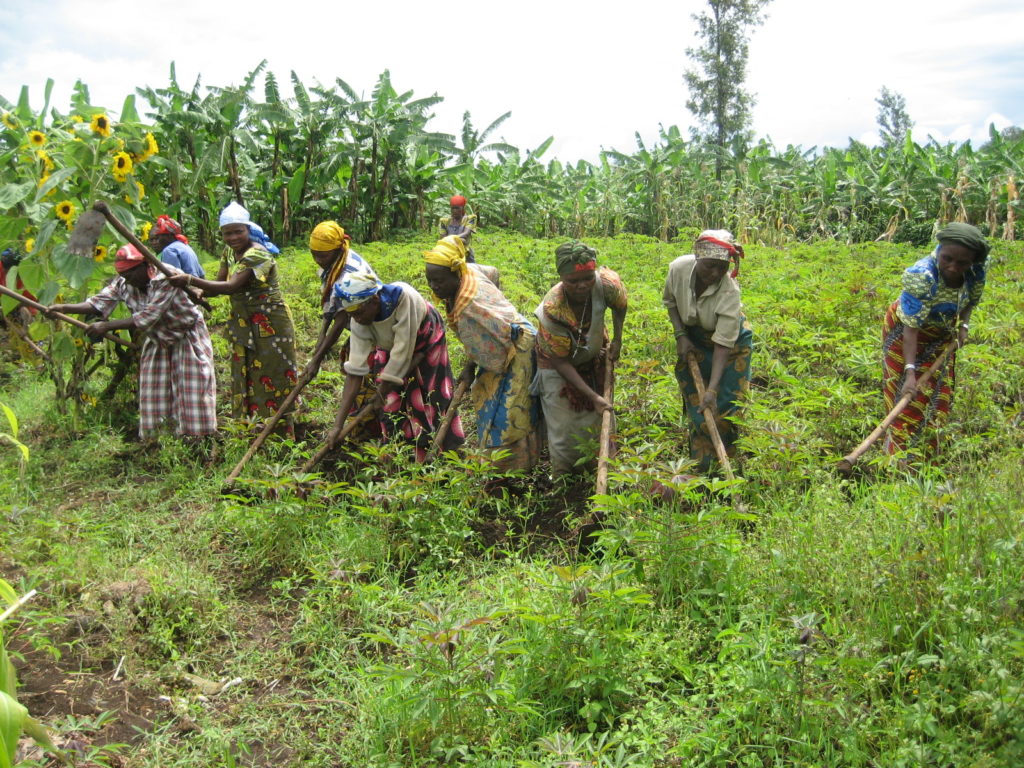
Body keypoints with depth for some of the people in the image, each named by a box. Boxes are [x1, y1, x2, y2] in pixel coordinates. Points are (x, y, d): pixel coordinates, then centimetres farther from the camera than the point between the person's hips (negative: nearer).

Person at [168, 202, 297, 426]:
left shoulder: (257, 255, -19)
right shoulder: (230, 253, 9)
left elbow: (231, 287, -28)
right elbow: (218, 284, 4)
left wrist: (190, 280, -31)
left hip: (269, 326, -9)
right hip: (243, 325, 9)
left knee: (271, 382, -3)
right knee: (244, 382, 12)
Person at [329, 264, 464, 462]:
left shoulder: (403, 297, -41)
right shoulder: (359, 324, -26)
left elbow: (403, 350, -37)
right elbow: (355, 371, -28)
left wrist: (383, 390, -32)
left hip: (426, 344, -3)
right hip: (390, 350, 3)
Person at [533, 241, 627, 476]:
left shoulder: (606, 284, -30)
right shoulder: (551, 311, -38)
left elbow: (620, 305, -2)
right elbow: (561, 362, -29)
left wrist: (617, 341, -4)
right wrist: (593, 396, -30)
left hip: (594, 359, 4)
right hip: (558, 364, -4)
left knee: (596, 419, 13)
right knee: (564, 426, -1)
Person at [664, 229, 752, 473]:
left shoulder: (730, 291, -34)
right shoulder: (679, 268, -24)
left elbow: (723, 344, -33)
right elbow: (670, 301, -1)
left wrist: (712, 389, -37)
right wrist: (680, 336, -13)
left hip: (732, 344, -3)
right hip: (693, 342, 3)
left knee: (729, 404, -5)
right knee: (697, 408, 4)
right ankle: (701, 468, 15)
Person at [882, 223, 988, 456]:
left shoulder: (977, 268, -21)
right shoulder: (921, 276, -38)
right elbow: (911, 328, -38)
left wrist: (963, 325, -8)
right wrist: (910, 372, -43)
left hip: (941, 335, 6)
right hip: (905, 332, -6)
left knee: (939, 396, 13)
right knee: (909, 399, -6)